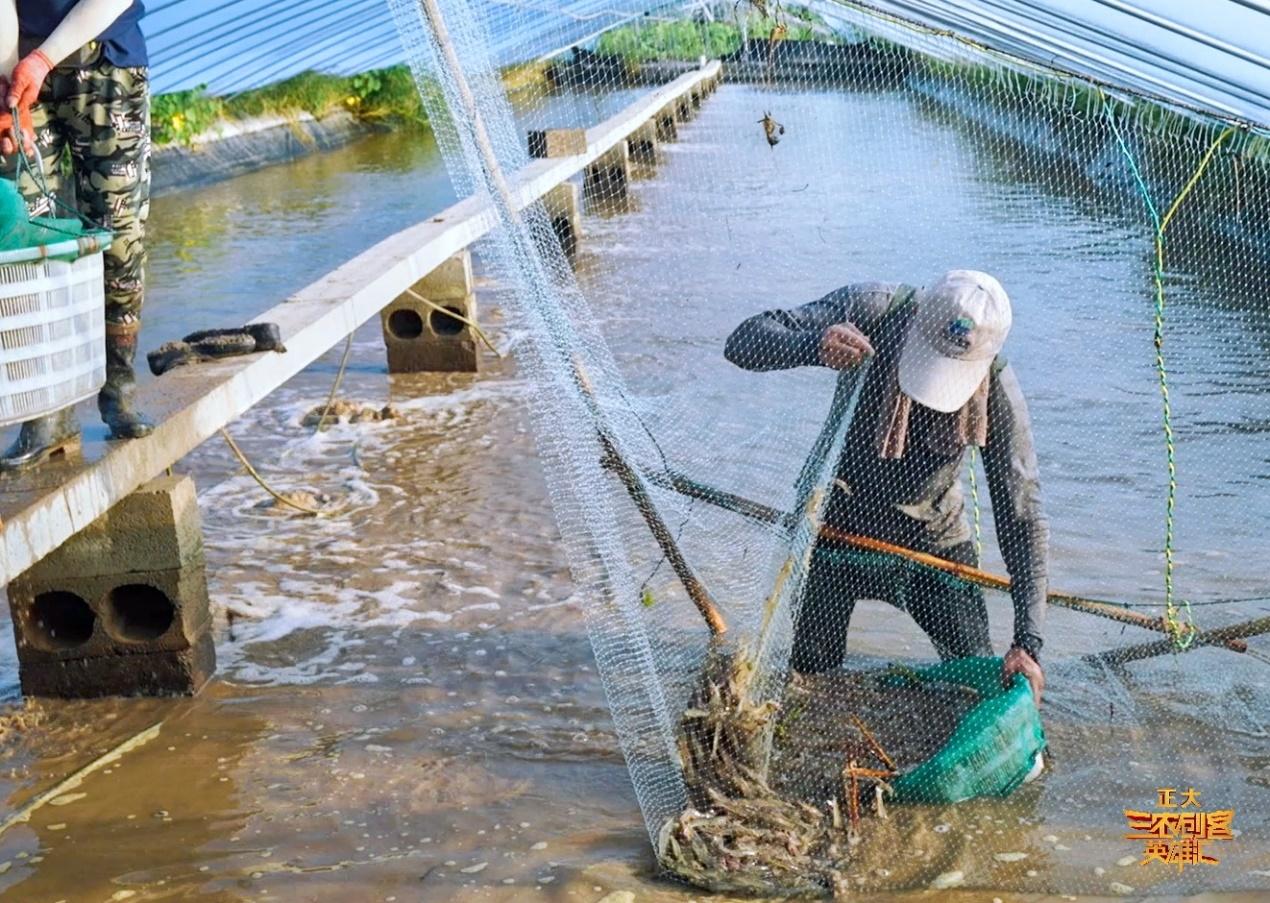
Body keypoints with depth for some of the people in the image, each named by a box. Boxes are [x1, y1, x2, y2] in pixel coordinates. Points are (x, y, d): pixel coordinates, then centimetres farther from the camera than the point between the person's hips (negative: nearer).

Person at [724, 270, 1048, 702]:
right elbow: (743, 343, -27)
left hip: (932, 536, 0)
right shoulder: (875, 310, -26)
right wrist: (813, 346, -50)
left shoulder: (997, 392, -25)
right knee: (812, 673, 4)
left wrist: (1027, 642, -26)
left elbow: (1022, 517, -20)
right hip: (840, 516, 0)